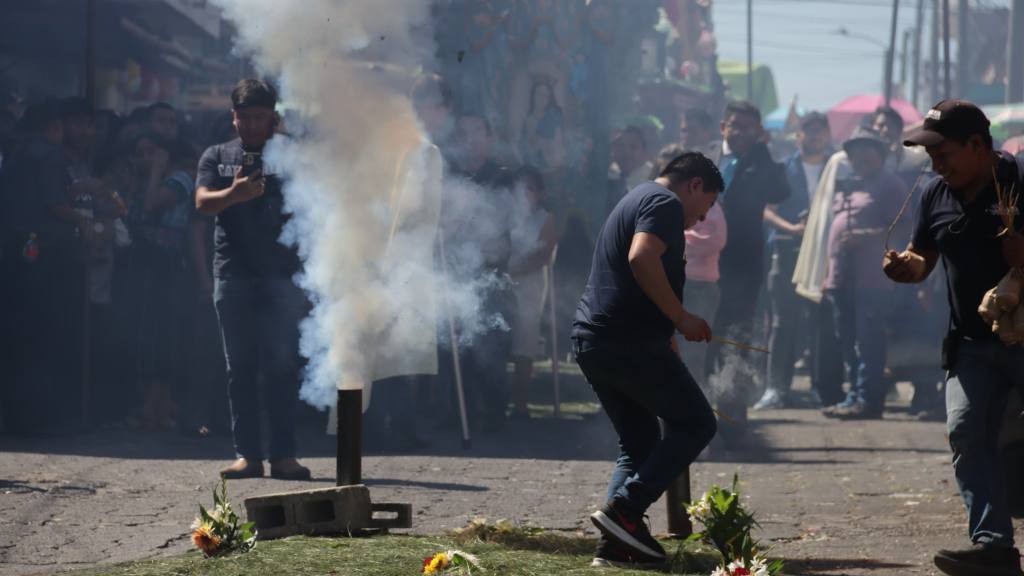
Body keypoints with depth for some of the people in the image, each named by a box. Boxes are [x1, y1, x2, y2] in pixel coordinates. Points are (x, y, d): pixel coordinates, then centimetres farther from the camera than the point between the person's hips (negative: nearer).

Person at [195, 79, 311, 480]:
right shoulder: (217, 157, 14)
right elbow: (202, 202, -5)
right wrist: (234, 193, -22)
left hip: (282, 271, -1)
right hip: (234, 272, 1)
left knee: (282, 364, -7)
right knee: (240, 367, 1)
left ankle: (283, 454, -6)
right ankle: (247, 454, 3)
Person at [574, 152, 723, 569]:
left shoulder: (636, 200, 26)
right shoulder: (665, 204, -6)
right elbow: (642, 259, -24)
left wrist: (670, 324, 35)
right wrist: (681, 317, -19)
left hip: (592, 341, 10)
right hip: (631, 342, -10)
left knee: (637, 442, 15)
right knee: (695, 423, 0)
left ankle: (617, 543, 4)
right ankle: (624, 510, -11)